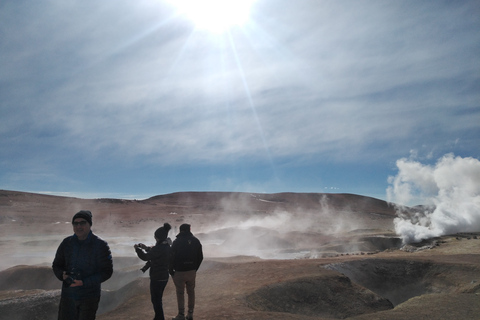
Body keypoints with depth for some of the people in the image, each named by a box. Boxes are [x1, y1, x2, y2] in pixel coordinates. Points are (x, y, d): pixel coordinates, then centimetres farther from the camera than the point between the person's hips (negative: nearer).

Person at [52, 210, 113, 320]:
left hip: (89, 297, -3)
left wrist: (84, 282, -22)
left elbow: (107, 271, -12)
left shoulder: (100, 245, -12)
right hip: (68, 294, 3)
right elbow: (56, 265, 9)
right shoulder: (67, 243, 0)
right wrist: (62, 275, -14)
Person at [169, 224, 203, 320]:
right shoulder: (196, 241, 1)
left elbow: (172, 258, -11)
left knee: (180, 294, 7)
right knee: (191, 292, 15)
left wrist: (171, 271, 2)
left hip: (179, 272, -4)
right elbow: (200, 257, 5)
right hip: (192, 272, 4)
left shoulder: (177, 242, -12)